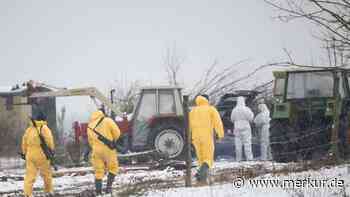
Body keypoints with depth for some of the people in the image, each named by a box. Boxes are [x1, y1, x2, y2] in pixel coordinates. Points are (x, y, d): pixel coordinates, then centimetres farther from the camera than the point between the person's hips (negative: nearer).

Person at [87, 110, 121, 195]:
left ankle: (98, 192, 6)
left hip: (96, 151, 3)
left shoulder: (90, 126, 13)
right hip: (108, 150, -3)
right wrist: (113, 140, 13)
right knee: (113, 168, 15)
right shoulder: (107, 121, -1)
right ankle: (109, 186, 1)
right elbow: (117, 132, -5)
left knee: (98, 172, 10)